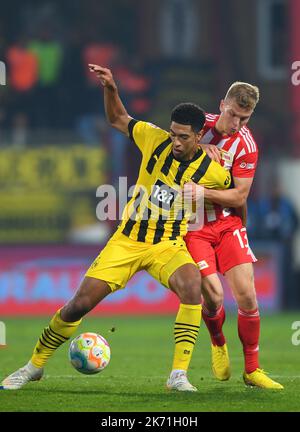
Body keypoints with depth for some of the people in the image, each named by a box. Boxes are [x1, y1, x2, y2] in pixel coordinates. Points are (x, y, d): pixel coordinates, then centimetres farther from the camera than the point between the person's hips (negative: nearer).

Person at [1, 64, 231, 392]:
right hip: (127, 241, 2)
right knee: (80, 304, -4)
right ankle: (34, 365, 18)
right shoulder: (156, 140, -8)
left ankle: (178, 374, -30)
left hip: (168, 245, -2)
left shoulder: (210, 171, -11)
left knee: (192, 285, -35)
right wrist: (110, 88, -6)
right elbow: (118, 119, 9)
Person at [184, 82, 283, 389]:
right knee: (212, 295, -15)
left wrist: (202, 192, -24)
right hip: (193, 225, -1)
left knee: (247, 296, -8)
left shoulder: (246, 145, -7)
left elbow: (239, 196, -11)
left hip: (228, 224, 1)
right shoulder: (201, 124, -5)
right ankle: (218, 345, 18)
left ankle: (252, 370, 5)